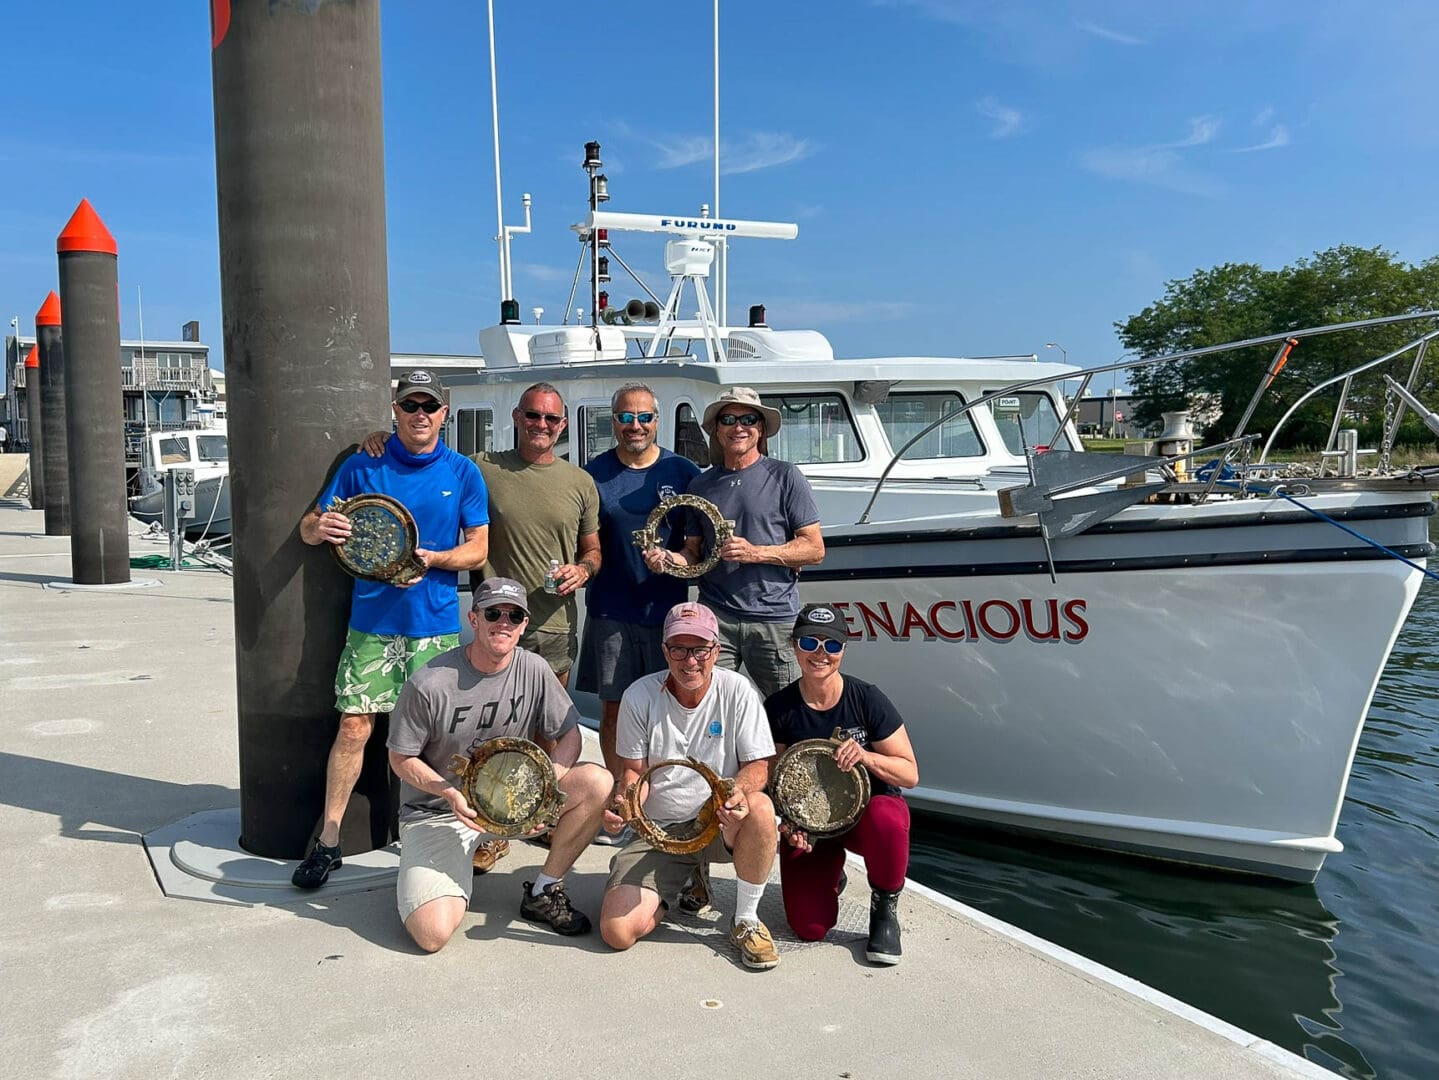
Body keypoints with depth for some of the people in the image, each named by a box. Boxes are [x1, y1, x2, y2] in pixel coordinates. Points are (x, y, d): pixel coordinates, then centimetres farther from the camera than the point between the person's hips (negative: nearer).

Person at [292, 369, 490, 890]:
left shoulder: (463, 473, 3)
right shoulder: (362, 467, 3)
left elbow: (477, 550, 3)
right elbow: (309, 528, 6)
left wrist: (430, 559, -16)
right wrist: (320, 528, -18)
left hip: (436, 626, 0)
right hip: (372, 623, 0)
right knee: (354, 726, -2)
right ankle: (328, 838, 10)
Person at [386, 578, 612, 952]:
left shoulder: (534, 671, -6)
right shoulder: (429, 683, -17)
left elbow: (569, 734, 2)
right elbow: (401, 758, -7)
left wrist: (551, 778, -19)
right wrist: (451, 793, -24)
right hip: (435, 811, -4)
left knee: (598, 783, -21)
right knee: (432, 934, -23)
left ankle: (543, 892, -2)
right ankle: (453, 868, 14)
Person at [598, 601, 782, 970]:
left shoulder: (736, 690, -8)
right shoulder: (640, 696, -7)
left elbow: (759, 765, -6)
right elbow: (634, 770, 2)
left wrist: (739, 790, -30)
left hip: (721, 824, -1)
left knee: (760, 808, -37)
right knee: (618, 932, -18)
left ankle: (746, 920, -12)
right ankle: (679, 882, 16)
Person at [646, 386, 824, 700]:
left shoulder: (785, 477, 1)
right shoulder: (701, 485, 12)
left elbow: (815, 549, -2)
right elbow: (694, 551, 15)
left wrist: (755, 553, -14)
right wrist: (670, 558, -7)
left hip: (774, 618, -2)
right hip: (714, 615, 2)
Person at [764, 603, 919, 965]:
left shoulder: (867, 699, -12)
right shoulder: (778, 708, -7)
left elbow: (910, 774, -8)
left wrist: (865, 756, -27)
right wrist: (787, 822, -17)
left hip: (868, 808, -1)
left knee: (887, 819, -40)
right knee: (809, 928, -15)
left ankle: (884, 911, -9)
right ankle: (832, 875, 23)